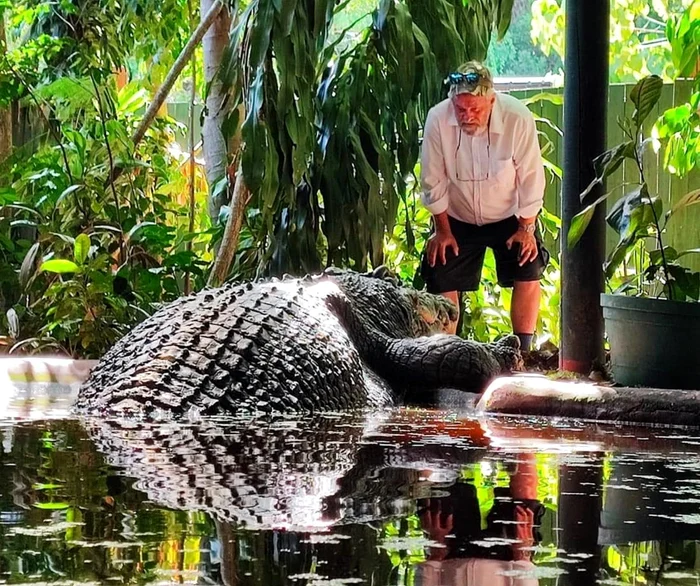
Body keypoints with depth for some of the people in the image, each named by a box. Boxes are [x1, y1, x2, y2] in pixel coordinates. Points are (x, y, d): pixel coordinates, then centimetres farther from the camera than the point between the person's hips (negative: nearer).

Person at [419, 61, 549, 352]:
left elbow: (531, 177, -15)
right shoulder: (437, 120, -25)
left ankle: (522, 350, -1)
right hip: (457, 218, 1)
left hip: (509, 216, -1)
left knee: (528, 274, -12)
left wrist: (526, 228, -10)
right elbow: (433, 180, -12)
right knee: (442, 284, -2)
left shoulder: (518, 118, -28)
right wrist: (442, 230, -4)